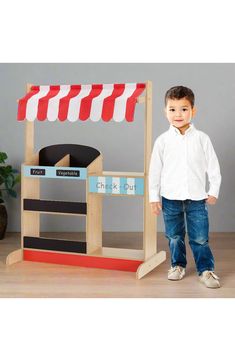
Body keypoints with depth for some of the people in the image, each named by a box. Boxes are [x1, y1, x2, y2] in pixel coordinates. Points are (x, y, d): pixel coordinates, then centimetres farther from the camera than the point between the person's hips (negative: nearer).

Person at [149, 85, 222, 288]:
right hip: (170, 198, 1)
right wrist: (154, 197, 2)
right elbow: (155, 170, 3)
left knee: (200, 238, 3)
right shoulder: (163, 140, -1)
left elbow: (213, 166, 4)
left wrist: (214, 191, 3)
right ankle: (178, 265, 31)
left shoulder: (202, 139, -2)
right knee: (174, 237, 13)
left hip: (197, 198, -1)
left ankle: (206, 270, 16)